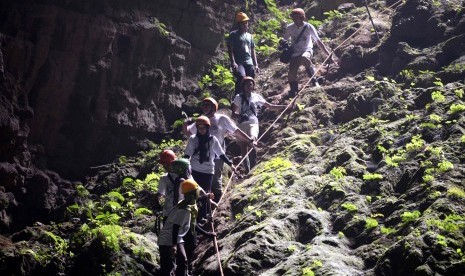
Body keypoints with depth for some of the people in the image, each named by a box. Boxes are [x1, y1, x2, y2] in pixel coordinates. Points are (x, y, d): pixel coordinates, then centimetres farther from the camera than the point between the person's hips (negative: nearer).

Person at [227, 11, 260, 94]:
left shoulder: (249, 36, 21)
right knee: (241, 77, -31)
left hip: (249, 63, 6)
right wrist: (233, 62, -16)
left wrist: (256, 65, 14)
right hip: (238, 62, -6)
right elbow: (230, 50, -4)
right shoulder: (233, 35, 4)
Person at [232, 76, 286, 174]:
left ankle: (253, 166, -22)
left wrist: (286, 106, 16)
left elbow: (270, 106, 19)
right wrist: (239, 114, -21)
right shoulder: (239, 97, 6)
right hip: (242, 124, 1)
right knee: (243, 148, -1)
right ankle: (247, 170, 10)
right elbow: (233, 112, 2)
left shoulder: (256, 97, 11)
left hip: (253, 123, -1)